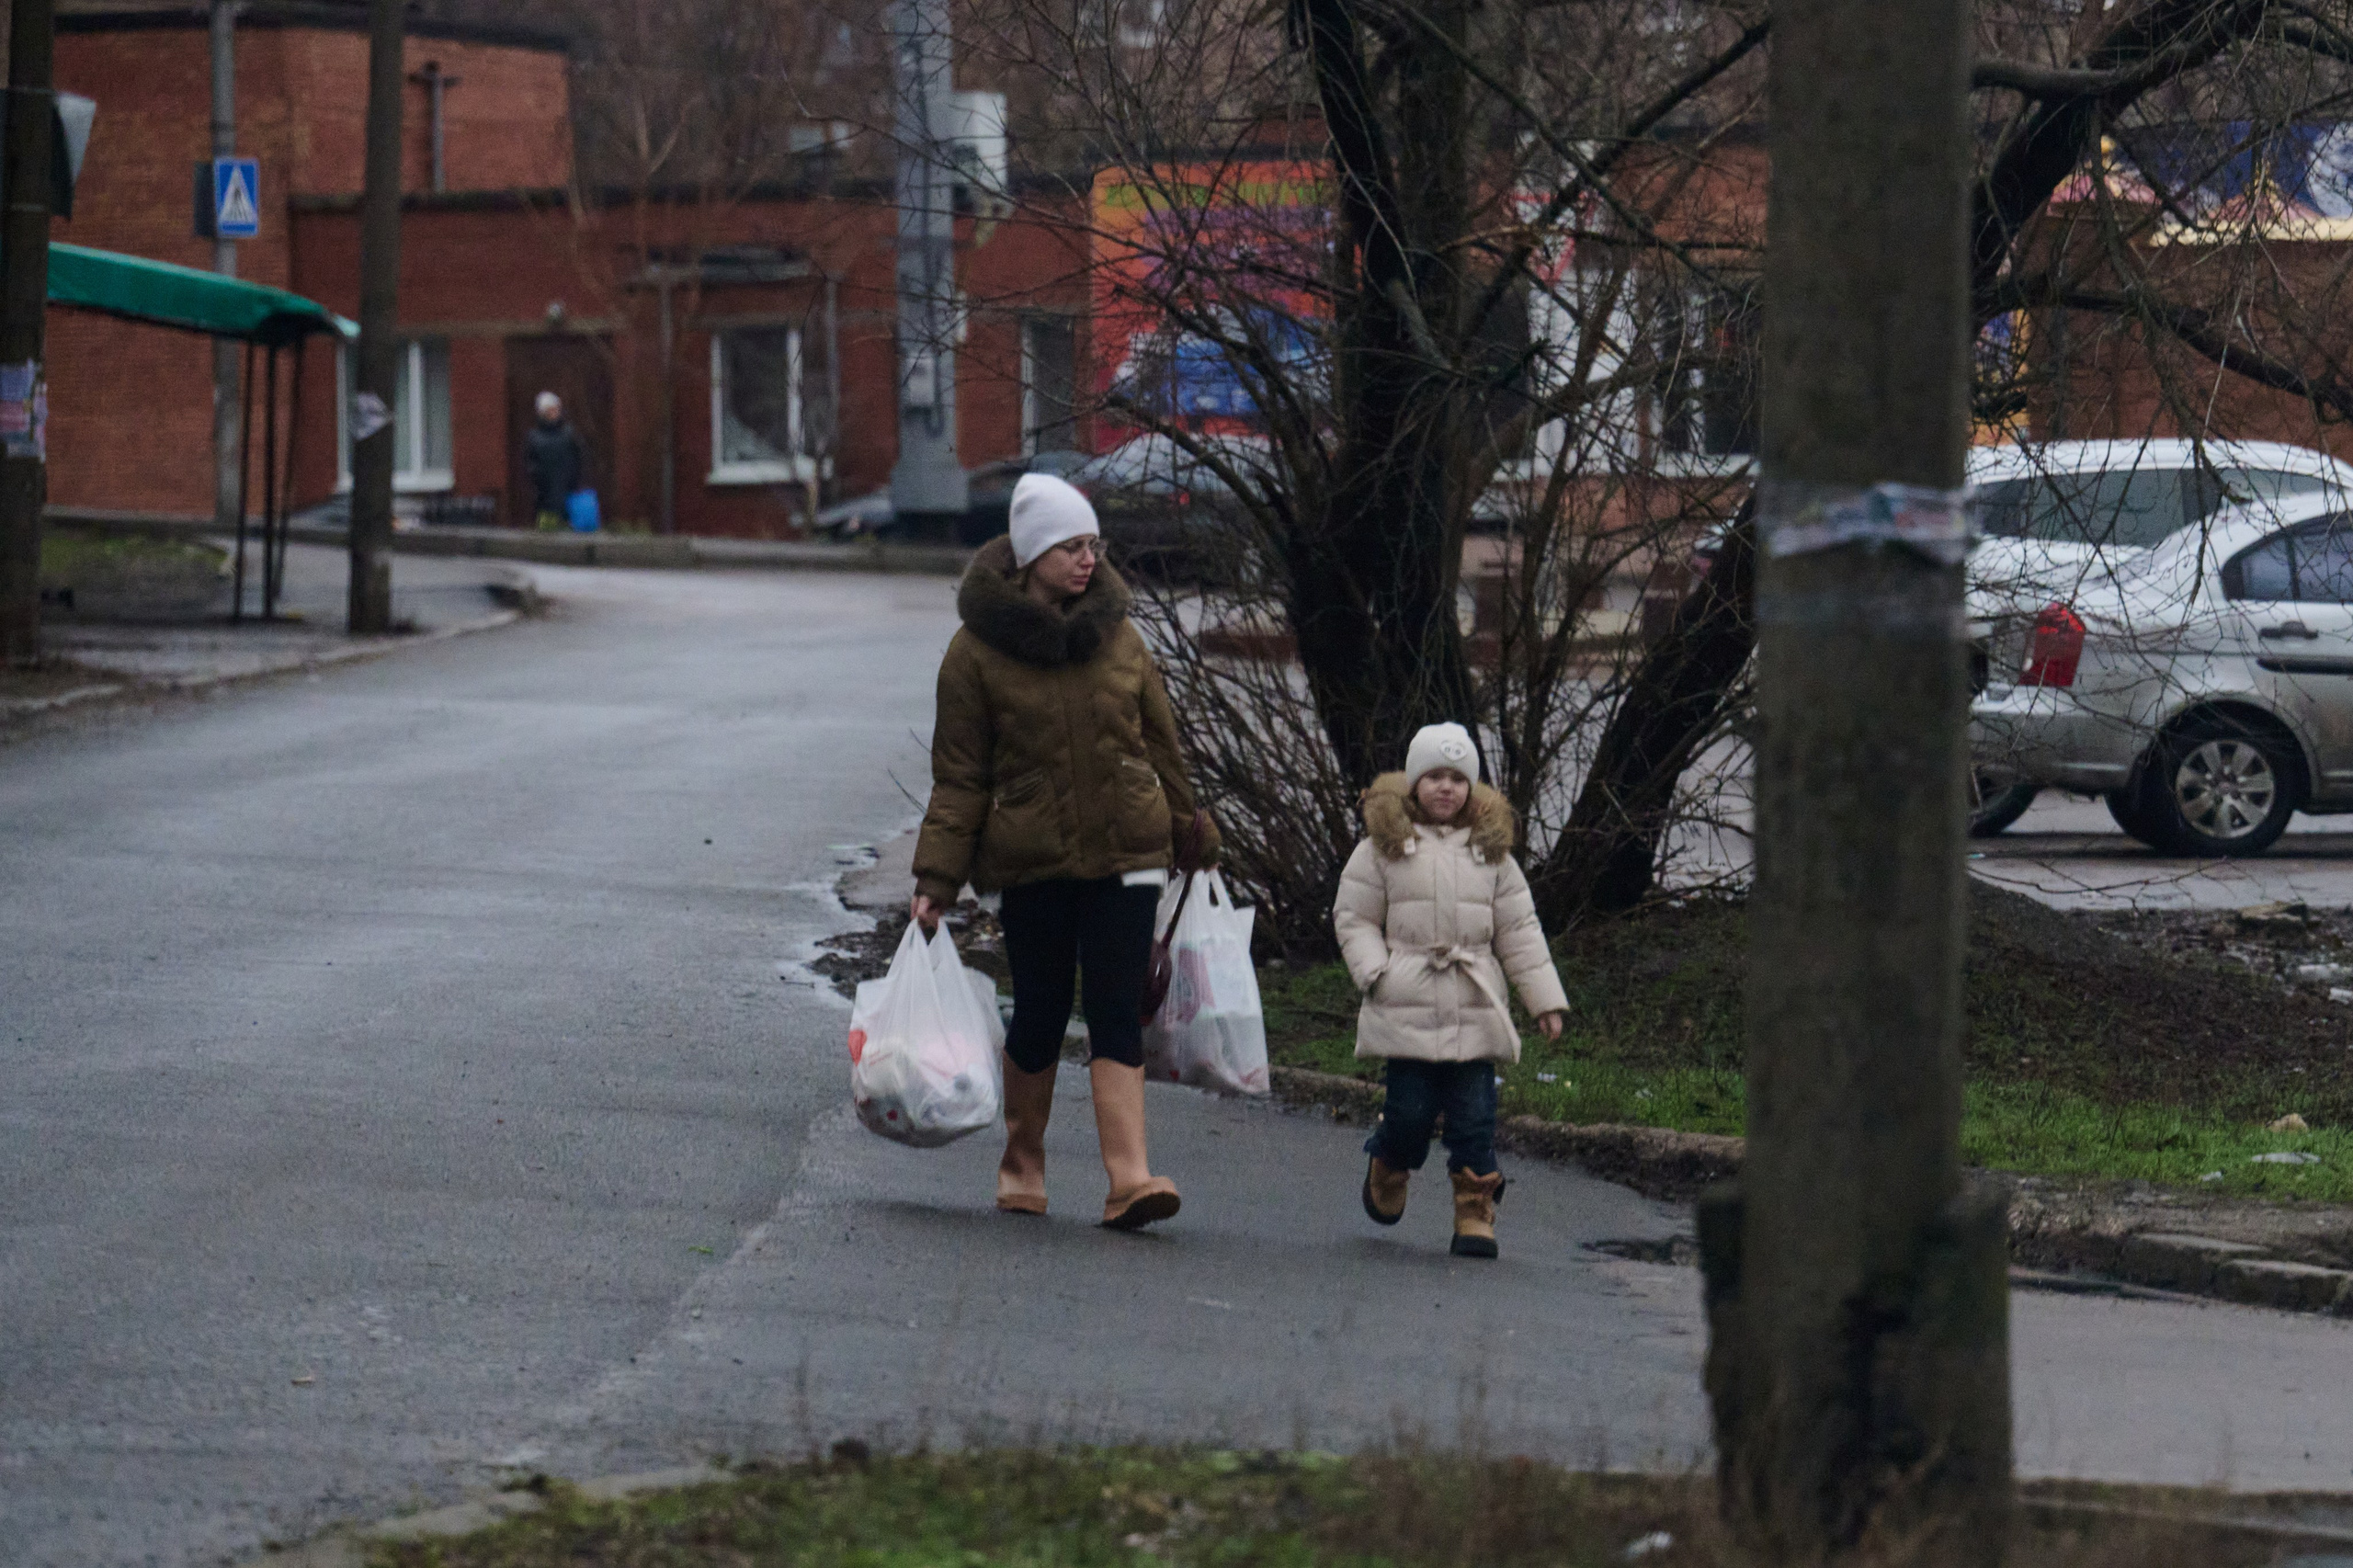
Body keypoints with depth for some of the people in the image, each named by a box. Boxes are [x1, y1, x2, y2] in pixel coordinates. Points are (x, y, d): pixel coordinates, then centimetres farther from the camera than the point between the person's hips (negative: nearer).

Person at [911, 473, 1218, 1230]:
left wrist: (1195, 840, 21)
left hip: (1125, 854, 2)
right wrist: (935, 877, -7)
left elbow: (1161, 746, 15)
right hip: (1030, 861, -2)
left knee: (1116, 1012, -7)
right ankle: (1023, 1161, 29)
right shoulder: (977, 650, -3)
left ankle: (1129, 1179, -15)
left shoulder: (1118, 637, 6)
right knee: (1040, 1016, 6)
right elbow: (959, 777, -1)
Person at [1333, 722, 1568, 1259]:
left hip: (1475, 1013, 2)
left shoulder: (1490, 851, 12)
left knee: (1474, 1116, -2)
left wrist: (1545, 999, 9)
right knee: (1412, 1110, -3)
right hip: (1407, 1010, -2)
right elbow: (1353, 917, 7)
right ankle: (1387, 1167, 28)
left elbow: (1519, 931, 14)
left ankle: (1475, 1215, 4)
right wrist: (1377, 973, -8)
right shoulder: (1384, 847, 4)